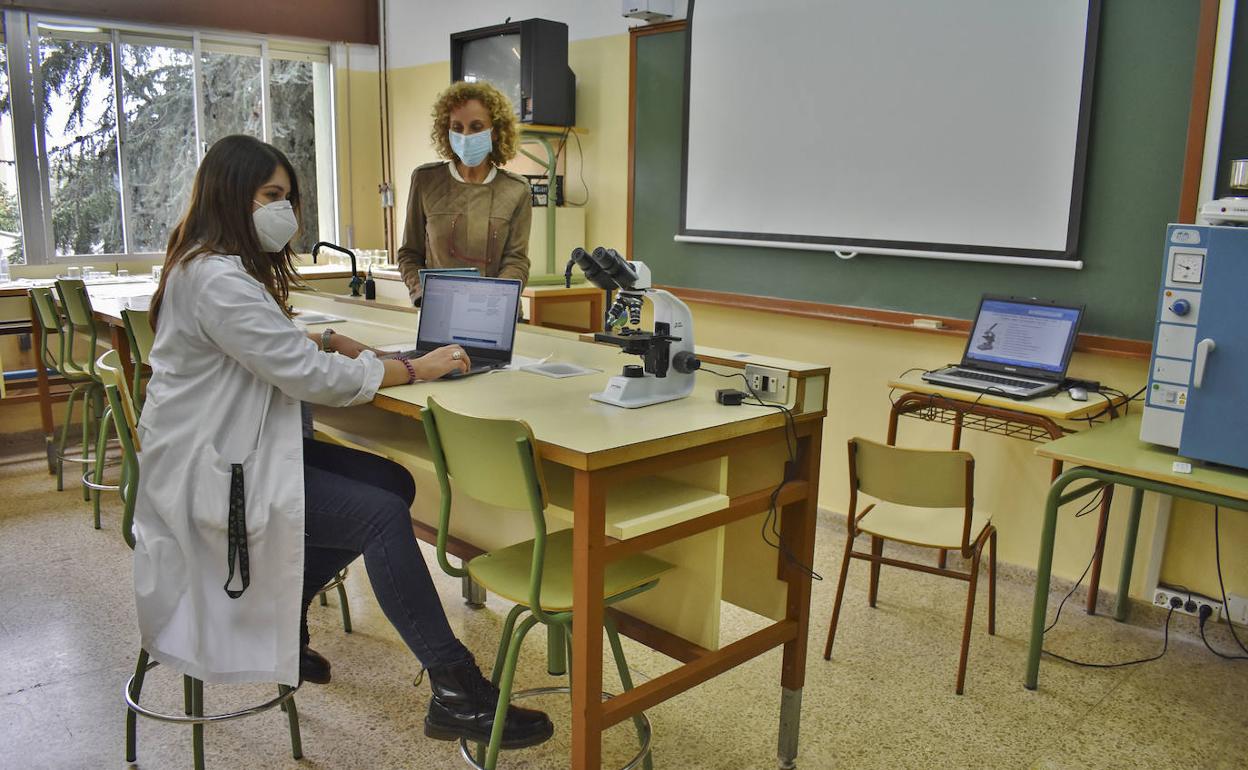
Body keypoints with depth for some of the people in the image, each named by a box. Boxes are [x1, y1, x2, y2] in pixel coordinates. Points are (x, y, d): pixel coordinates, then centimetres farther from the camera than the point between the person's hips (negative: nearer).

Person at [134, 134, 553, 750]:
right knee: (381, 515, -23)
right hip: (208, 469, -10)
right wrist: (414, 369, -15)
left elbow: (278, 350, 20)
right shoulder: (217, 280, -21)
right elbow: (308, 376, -23)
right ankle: (457, 694, -17)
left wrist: (331, 342, 2)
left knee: (393, 484, -1)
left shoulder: (228, 268, 12)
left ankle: (276, 618, 14)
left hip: (239, 447, 10)